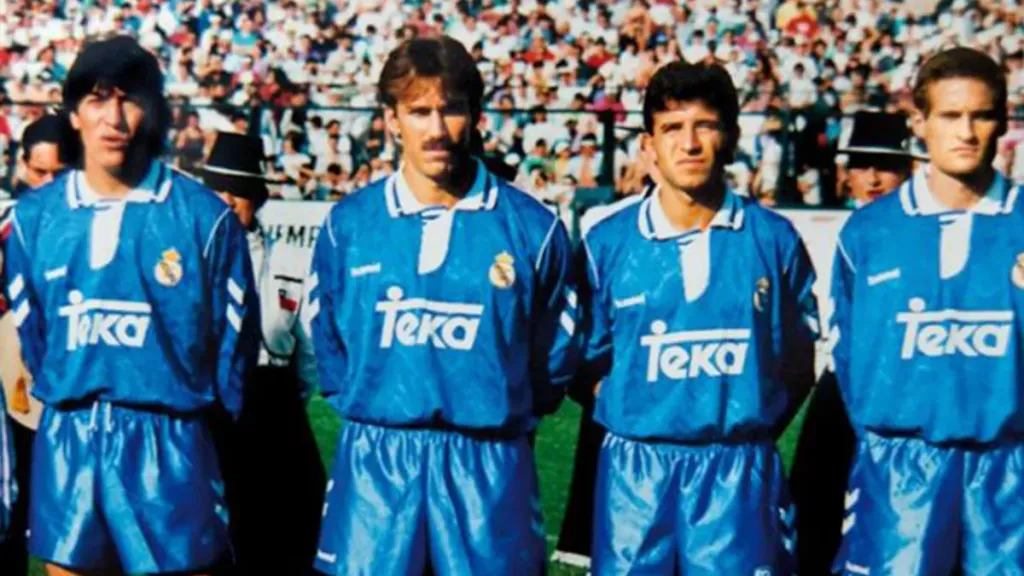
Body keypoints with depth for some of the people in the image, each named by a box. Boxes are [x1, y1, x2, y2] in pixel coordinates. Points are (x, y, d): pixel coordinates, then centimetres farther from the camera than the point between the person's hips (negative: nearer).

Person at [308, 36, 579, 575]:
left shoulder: (531, 226, 0)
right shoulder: (348, 222, 4)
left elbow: (554, 351, 9)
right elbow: (324, 335, 16)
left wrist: (506, 415, 9)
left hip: (490, 468, -1)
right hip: (373, 463, 1)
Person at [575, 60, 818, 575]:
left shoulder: (773, 238, 3)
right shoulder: (607, 242, 1)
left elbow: (799, 358, 10)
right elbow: (585, 362, 8)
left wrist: (753, 425, 2)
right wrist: (637, 417, 0)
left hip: (740, 473, 0)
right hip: (635, 469, 0)